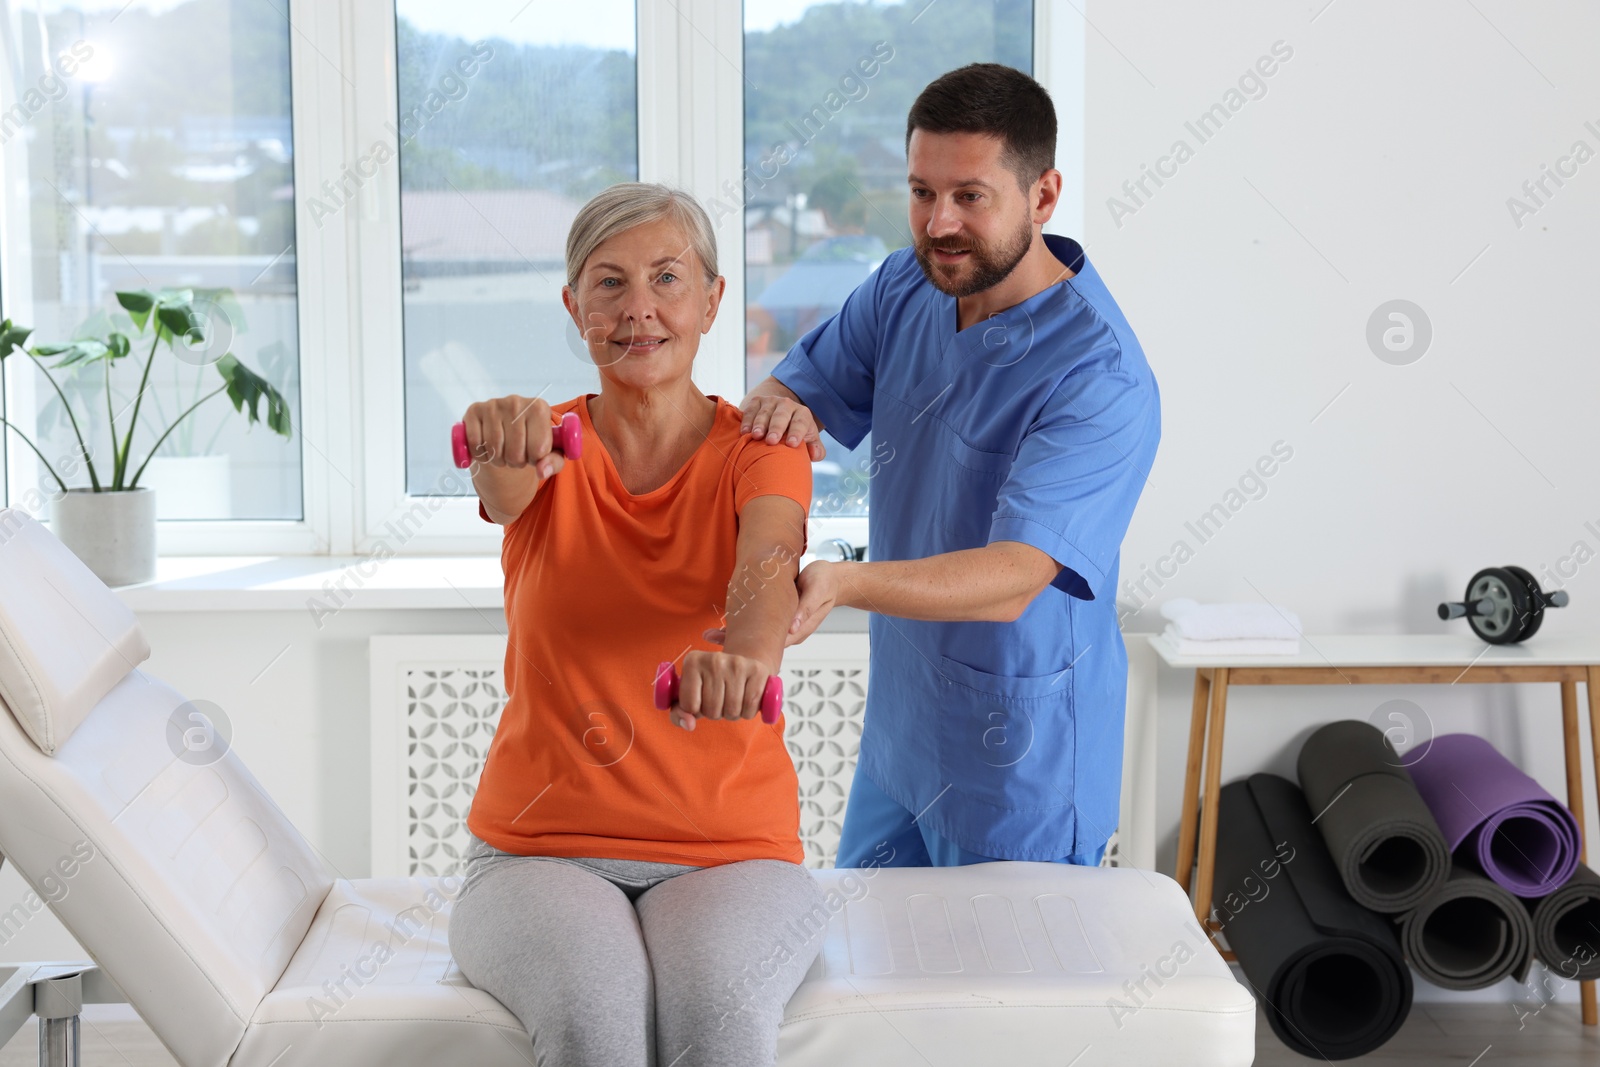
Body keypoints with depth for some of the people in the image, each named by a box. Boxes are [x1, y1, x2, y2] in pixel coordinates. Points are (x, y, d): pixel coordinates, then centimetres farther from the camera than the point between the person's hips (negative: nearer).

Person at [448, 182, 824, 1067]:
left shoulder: (757, 451, 2)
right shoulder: (549, 446, 4)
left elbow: (767, 561, -21)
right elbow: (505, 492, -21)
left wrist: (748, 648, -45)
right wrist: (501, 444, -47)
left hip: (731, 852, 0)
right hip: (540, 849, 1)